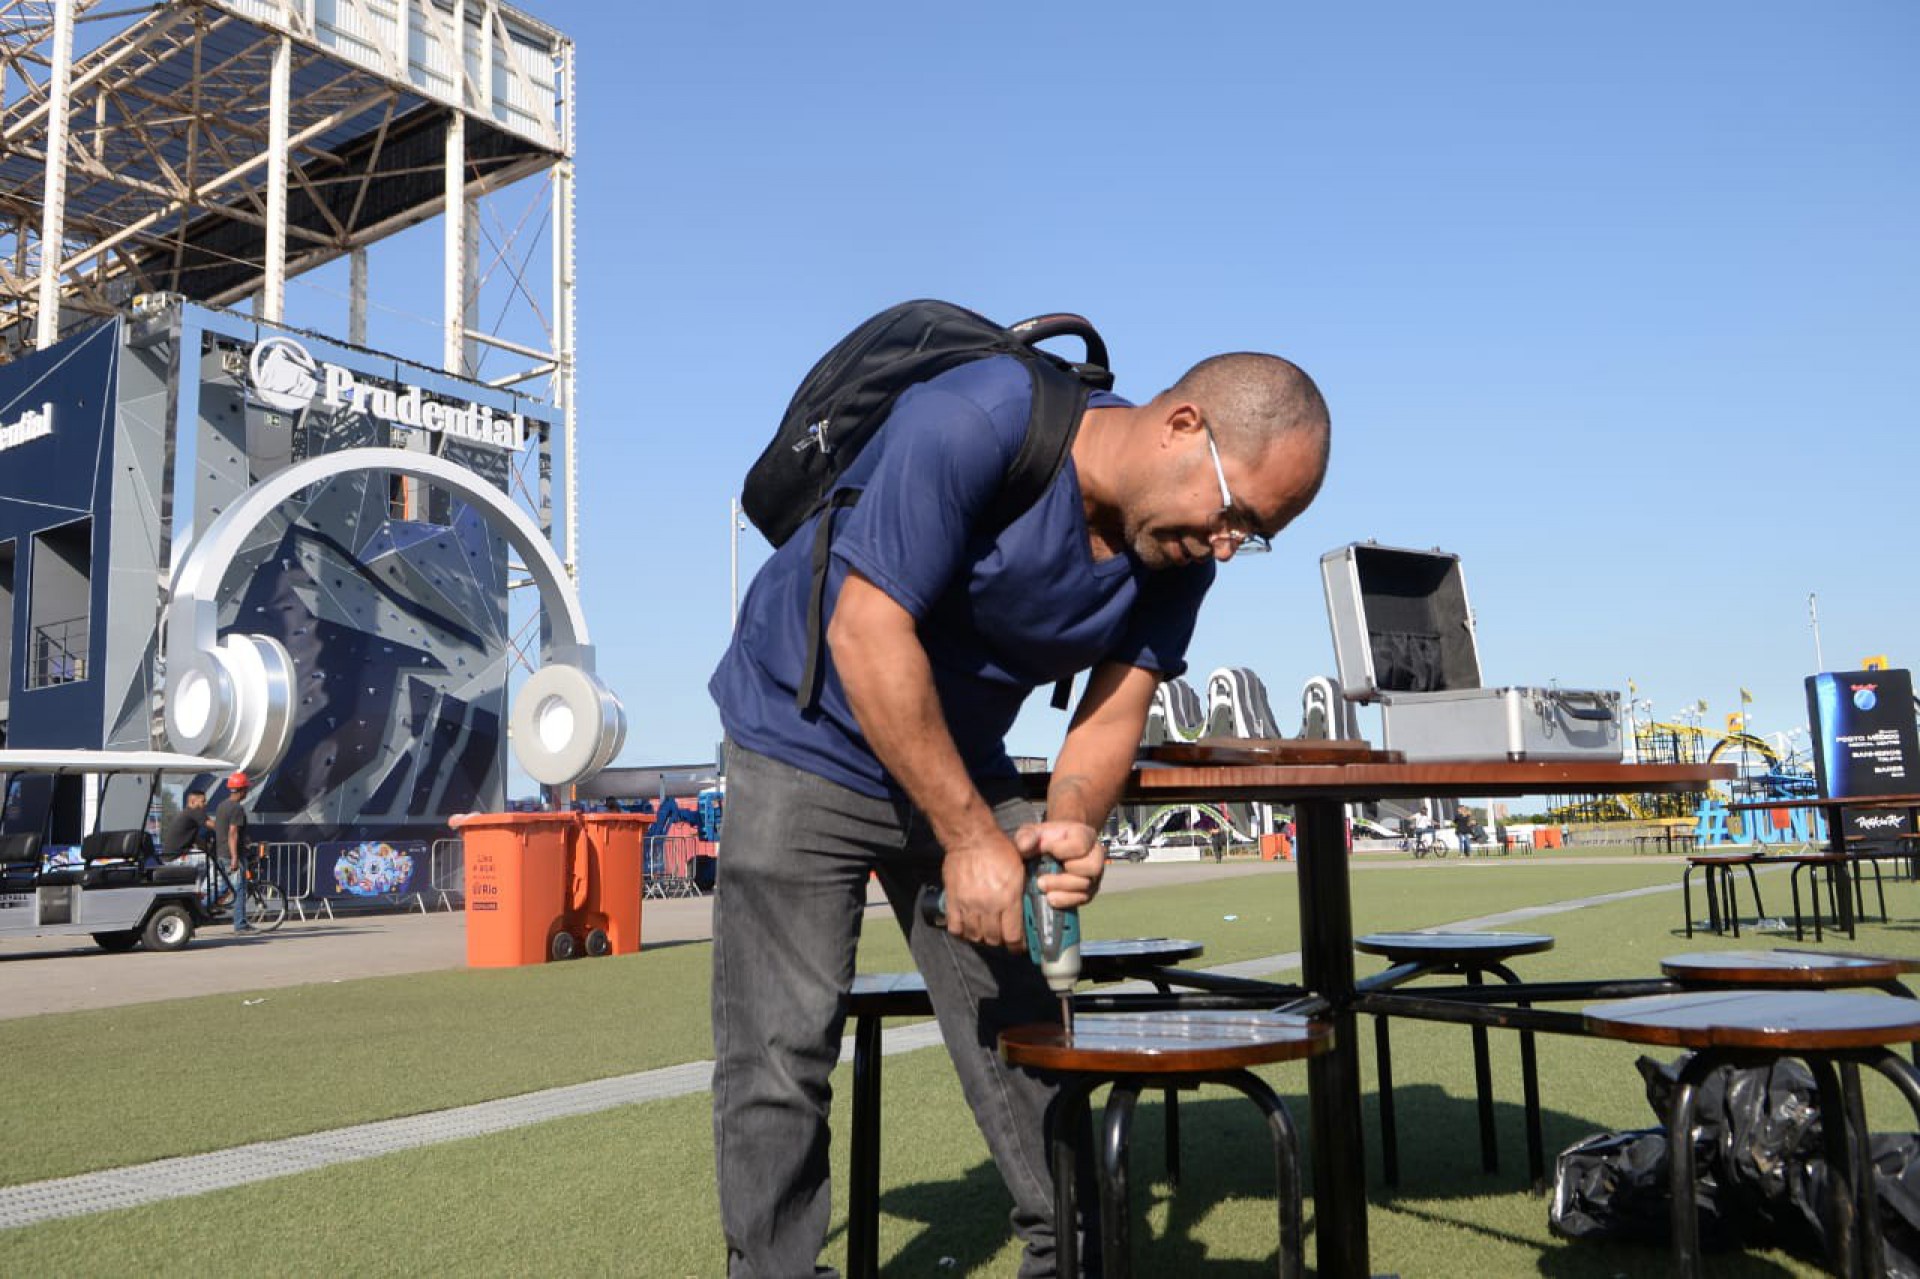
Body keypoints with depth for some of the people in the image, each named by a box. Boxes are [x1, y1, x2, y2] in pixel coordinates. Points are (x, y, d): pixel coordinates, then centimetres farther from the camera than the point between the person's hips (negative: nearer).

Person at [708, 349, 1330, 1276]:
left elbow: (1115, 708, -5)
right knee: (782, 1050, -6)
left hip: (961, 761, 6)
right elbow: (865, 633, -30)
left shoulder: (1177, 551, -7)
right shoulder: (973, 423, -28)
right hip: (807, 739, -5)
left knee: (1024, 1025, 6)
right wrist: (970, 840, -27)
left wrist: (1070, 822, -28)